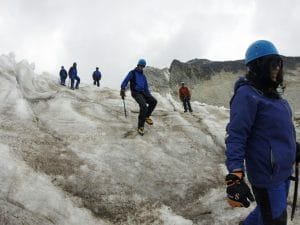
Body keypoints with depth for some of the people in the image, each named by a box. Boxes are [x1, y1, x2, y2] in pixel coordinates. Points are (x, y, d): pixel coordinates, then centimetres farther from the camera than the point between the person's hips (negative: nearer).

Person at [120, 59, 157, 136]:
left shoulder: (143, 76, 21)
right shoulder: (132, 73, 4)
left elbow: (146, 87, 22)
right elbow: (125, 81, -5)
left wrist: (149, 96, 11)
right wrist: (122, 90, -22)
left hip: (143, 93, 6)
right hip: (136, 93, -6)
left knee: (154, 101, -19)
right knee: (144, 106, -29)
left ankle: (146, 116, 1)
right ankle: (140, 126, -23)